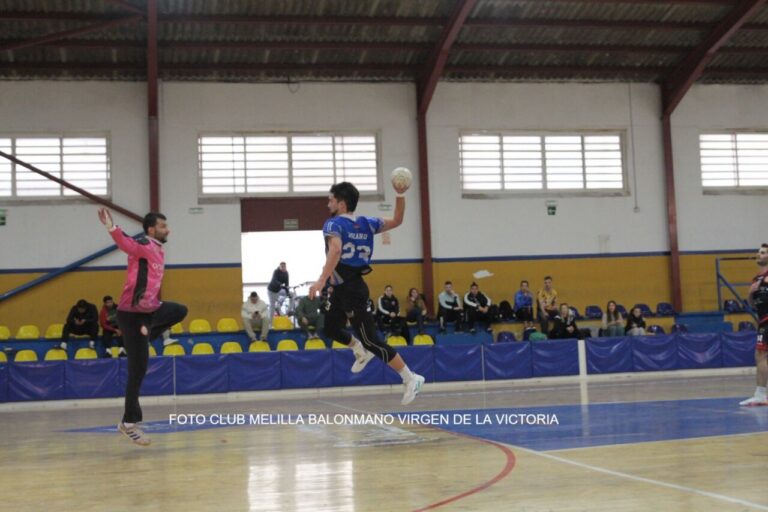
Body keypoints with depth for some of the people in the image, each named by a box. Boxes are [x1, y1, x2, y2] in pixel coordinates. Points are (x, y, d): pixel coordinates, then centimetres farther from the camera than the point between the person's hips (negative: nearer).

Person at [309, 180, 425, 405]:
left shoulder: (334, 224, -15)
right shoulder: (366, 223, 9)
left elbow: (335, 250, -34)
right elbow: (396, 221, 9)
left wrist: (321, 280, -39)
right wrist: (400, 195, -3)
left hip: (351, 289, -9)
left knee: (371, 340, -6)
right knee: (331, 329, 26)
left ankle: (411, 378, -2)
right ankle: (362, 352, 41)